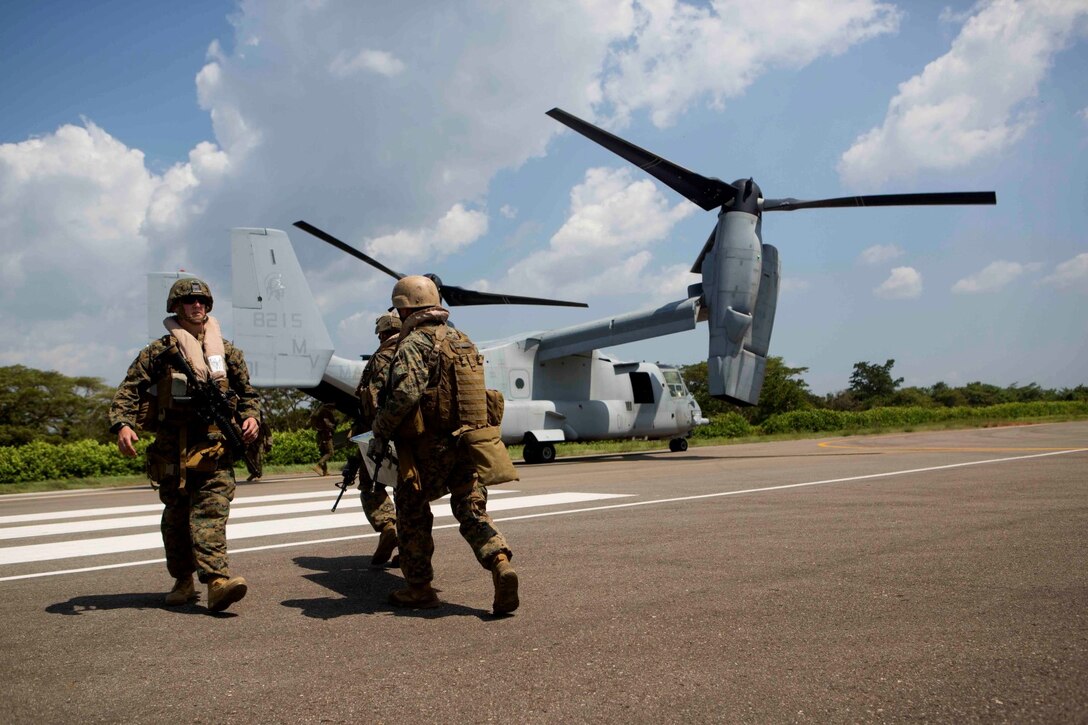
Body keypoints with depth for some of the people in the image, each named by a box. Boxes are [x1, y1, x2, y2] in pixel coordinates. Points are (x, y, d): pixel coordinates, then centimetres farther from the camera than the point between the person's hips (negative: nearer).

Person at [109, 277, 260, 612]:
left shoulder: (227, 351, 14)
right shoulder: (158, 351, 6)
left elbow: (247, 392, 20)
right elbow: (129, 390, 2)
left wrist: (251, 417, 1)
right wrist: (122, 424, -14)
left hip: (215, 449, 0)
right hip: (172, 449, 0)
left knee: (211, 511, -11)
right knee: (176, 516, 9)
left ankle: (218, 581, -23)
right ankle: (183, 581, 22)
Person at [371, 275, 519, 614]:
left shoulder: (414, 344, -10)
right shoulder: (463, 341, 15)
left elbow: (405, 394, -24)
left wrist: (380, 429, -10)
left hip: (428, 446, -6)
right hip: (467, 443, 6)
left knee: (412, 512, 11)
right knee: (472, 510, 6)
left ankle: (419, 588, 18)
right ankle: (500, 564, -17)